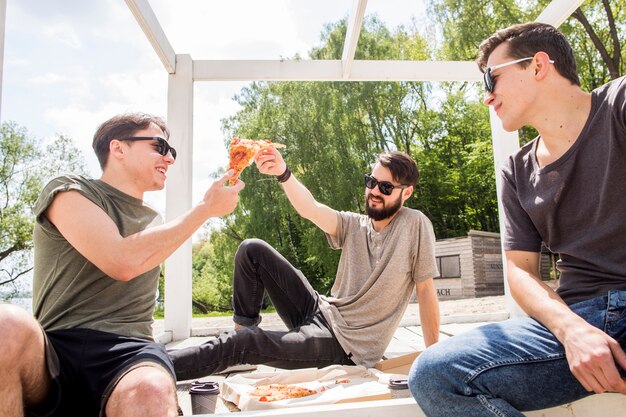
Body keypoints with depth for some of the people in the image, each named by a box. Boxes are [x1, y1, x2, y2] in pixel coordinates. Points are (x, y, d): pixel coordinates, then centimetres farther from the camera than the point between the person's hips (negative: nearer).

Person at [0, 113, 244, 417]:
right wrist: (206, 209, -6)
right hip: (53, 350, -1)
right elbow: (122, 262, -13)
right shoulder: (69, 191, 4)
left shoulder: (154, 221, 21)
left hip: (129, 351, 2)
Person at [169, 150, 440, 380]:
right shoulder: (354, 226, 4)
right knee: (252, 249, -3)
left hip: (346, 346, -6)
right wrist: (282, 173, -32)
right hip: (321, 311, 6)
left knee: (243, 343, -22)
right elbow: (310, 209, -13)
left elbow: (425, 289, -8)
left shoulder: (414, 224, -10)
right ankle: (244, 327, 8)